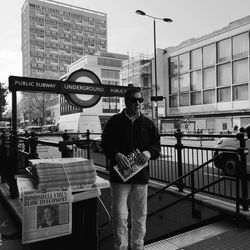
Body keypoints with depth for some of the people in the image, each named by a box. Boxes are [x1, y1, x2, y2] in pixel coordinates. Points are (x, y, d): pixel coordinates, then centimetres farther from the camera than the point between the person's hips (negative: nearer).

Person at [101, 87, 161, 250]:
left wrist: (149, 152, -12)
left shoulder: (148, 123, 8)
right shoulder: (115, 121, 0)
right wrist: (116, 154, -19)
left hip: (141, 175, 3)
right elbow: (105, 143, -1)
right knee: (119, 215, 1)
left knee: (140, 215, 14)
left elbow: (157, 146, 10)